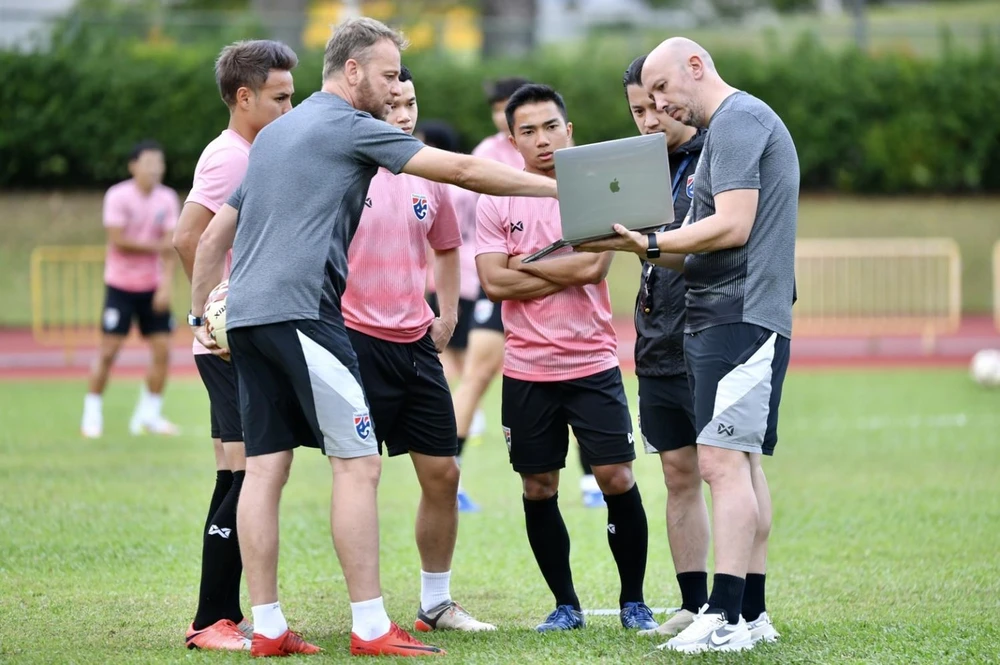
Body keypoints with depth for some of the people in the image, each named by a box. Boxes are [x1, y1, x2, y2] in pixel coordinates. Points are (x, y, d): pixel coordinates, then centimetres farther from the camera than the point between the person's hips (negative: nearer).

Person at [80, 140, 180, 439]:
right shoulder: (118, 196, -11)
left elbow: (169, 246, -4)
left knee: (162, 350, -2)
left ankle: (149, 415, 10)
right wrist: (156, 246, -13)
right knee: (108, 350, -6)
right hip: (120, 285, -4)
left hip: (153, 287, 4)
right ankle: (92, 415, 5)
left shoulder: (167, 199, 0)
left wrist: (166, 286, -13)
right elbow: (118, 240, -18)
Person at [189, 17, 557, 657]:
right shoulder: (351, 126, -3)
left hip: (245, 317, 9)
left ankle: (267, 628, 5)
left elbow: (214, 234, 23)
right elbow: (461, 170, -6)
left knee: (266, 468, 6)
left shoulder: (274, 133, 22)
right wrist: (558, 187, 0)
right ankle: (371, 628, -9)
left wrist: (204, 316, 26)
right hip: (301, 311, -9)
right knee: (358, 463, -7)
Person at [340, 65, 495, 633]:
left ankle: (437, 604, 19)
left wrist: (448, 313, 17)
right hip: (358, 340, -6)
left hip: (417, 343, 6)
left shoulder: (426, 178, 10)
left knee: (442, 473, 7)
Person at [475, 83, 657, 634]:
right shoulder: (496, 203, 3)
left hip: (593, 364, -2)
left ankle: (633, 601, 9)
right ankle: (565, 604, 18)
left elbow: (592, 265, -15)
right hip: (526, 369, 2)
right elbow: (494, 283, -7)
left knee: (617, 479, -5)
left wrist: (523, 263, -7)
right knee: (538, 489, 5)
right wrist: (566, 272, -10)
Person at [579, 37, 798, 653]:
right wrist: (646, 246, 10)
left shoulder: (736, 119, -9)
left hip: (738, 320, -11)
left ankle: (726, 618, -19)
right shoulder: (748, 121, 23)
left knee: (722, 462, -15)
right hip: (731, 319, 11)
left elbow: (732, 227, -20)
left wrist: (650, 243, -16)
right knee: (742, 463, 11)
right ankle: (752, 614, 14)